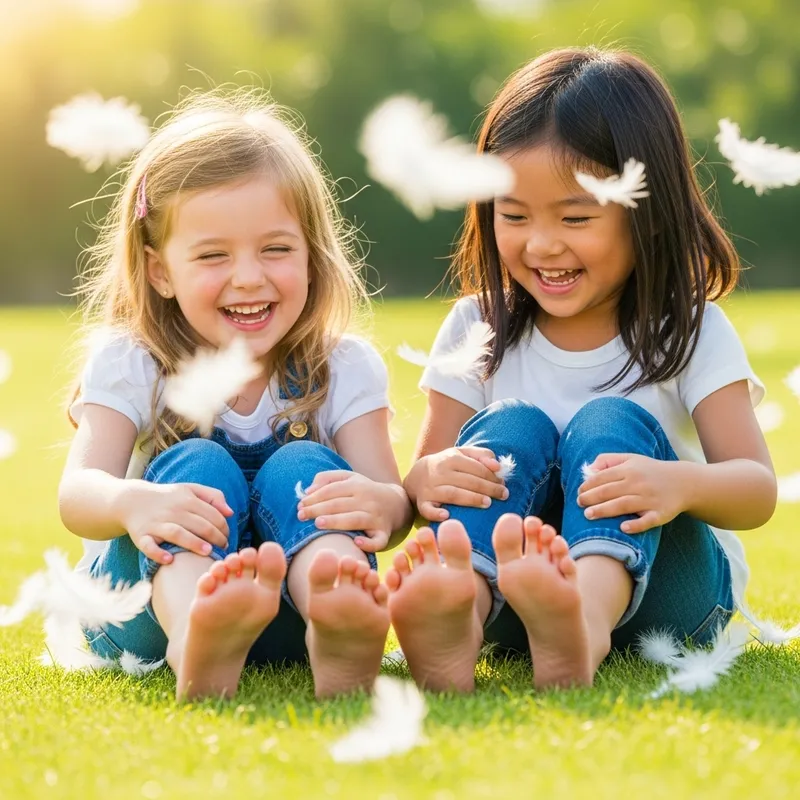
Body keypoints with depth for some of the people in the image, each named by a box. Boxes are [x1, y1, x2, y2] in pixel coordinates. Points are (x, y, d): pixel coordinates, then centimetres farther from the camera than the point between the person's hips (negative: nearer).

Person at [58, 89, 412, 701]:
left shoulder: (343, 369, 1)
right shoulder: (130, 364, -1)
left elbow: (393, 502, -13)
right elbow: (78, 491, -18)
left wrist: (378, 504, -40)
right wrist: (130, 503, -44)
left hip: (288, 614, 1)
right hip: (152, 606, -1)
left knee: (300, 466, -23)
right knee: (197, 464, -26)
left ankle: (337, 643, -56)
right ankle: (196, 643, -60)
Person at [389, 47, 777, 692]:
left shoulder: (692, 333, 0)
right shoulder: (479, 328, 6)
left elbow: (759, 492, -11)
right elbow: (425, 477, 0)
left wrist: (681, 484, -35)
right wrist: (429, 479, -27)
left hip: (655, 584, -2)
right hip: (507, 589, 2)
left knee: (610, 422, -24)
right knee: (512, 426, -20)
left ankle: (583, 628, -58)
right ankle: (458, 622, -52)